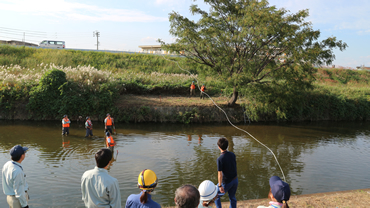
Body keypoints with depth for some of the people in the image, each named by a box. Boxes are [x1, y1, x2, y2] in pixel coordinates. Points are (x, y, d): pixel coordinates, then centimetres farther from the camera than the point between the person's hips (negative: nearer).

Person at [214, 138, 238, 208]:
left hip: (227, 182, -6)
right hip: (235, 180, 6)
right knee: (232, 197, 22)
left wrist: (220, 186, -14)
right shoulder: (232, 155, -5)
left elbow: (220, 174, -22)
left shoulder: (220, 159, -24)